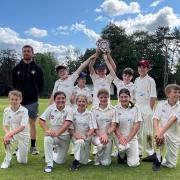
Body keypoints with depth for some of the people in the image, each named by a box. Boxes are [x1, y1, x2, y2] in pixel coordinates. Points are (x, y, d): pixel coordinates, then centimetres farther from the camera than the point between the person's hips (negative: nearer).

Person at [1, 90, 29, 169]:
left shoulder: (24, 111, -19)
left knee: (22, 161, 1)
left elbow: (22, 127, -27)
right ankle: (7, 160, -10)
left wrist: (10, 134, -39)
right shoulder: (6, 110, -7)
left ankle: (19, 152, 38)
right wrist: (7, 133, -28)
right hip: (12, 134, 2)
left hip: (23, 135, -2)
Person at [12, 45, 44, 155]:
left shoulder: (37, 69, 1)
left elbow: (41, 85, 7)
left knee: (33, 123, 5)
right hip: (19, 101, 2)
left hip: (33, 101, -1)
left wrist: (35, 94, 6)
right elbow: (14, 83, 13)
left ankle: (33, 147, 14)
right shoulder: (17, 68, 5)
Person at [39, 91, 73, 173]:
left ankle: (56, 150, 38)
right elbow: (41, 120, -9)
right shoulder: (51, 108, -7)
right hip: (53, 133, 0)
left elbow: (67, 123, -25)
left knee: (60, 161, 3)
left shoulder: (68, 110, -12)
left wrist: (57, 133, -36)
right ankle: (49, 164, -20)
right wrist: (47, 130, -27)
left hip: (64, 136, 0)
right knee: (47, 139, -36)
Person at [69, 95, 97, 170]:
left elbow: (92, 129, -6)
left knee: (84, 162, -5)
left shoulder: (89, 114, -2)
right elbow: (70, 128, -2)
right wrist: (75, 134, -21)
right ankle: (76, 160, -20)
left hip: (86, 138, 1)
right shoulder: (73, 114, 0)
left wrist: (86, 135, -23)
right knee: (79, 142, -38)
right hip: (76, 137, -1)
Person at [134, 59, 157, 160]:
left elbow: (153, 97, -9)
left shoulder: (150, 80, -5)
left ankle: (151, 153, 4)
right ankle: (139, 151, 20)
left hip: (146, 107, -6)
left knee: (148, 131, -5)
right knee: (137, 131, 10)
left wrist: (150, 110, -13)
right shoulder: (136, 80, 13)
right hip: (137, 107, 6)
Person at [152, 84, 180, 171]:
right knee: (161, 136, -37)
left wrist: (161, 133, -39)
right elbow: (155, 119, -15)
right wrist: (157, 132, -35)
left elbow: (172, 120, -26)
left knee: (171, 164, 2)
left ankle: (161, 159, 36)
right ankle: (157, 160, -14)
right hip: (162, 133, 0)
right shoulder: (161, 104, -5)